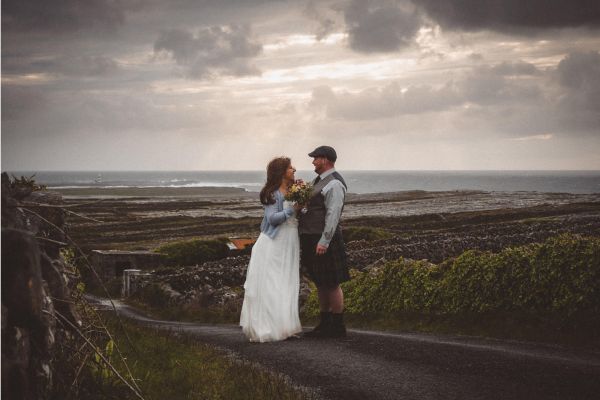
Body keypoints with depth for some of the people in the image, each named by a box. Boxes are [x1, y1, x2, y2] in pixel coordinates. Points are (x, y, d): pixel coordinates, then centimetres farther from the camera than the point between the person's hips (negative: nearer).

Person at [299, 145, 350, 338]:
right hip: (311, 238, 10)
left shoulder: (334, 184, -15)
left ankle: (338, 327, 6)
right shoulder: (319, 181, 16)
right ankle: (325, 324, 23)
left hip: (324, 240, -10)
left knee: (331, 284, -2)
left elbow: (333, 214, -21)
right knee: (320, 283, 15)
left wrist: (324, 241, -23)